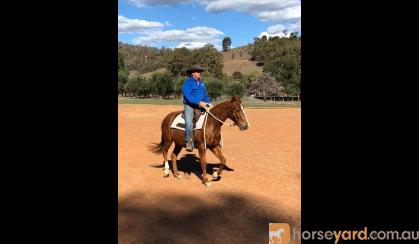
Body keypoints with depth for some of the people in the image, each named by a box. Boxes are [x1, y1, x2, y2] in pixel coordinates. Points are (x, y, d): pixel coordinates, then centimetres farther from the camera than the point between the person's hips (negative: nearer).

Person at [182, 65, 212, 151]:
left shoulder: (201, 83, 16)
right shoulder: (187, 82, -5)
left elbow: (205, 95, 20)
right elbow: (188, 96, -17)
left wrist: (208, 103, 0)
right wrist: (199, 102, -26)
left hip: (200, 106, 7)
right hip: (189, 106, -7)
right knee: (189, 123, -26)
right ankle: (189, 142, -12)